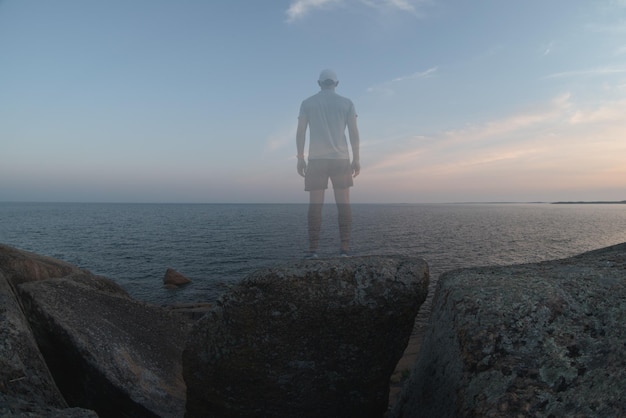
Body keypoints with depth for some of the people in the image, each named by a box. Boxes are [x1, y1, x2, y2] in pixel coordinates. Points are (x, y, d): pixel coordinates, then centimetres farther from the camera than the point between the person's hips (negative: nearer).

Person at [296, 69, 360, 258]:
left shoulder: (307, 103, 10)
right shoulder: (347, 103, 8)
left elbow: (300, 132, 4)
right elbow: (354, 132, 2)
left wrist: (300, 158, 6)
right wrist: (356, 159, 4)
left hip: (316, 159, 0)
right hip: (340, 158, 0)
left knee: (315, 204, 0)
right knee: (343, 204, 3)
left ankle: (313, 249, -6)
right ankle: (345, 248, -3)